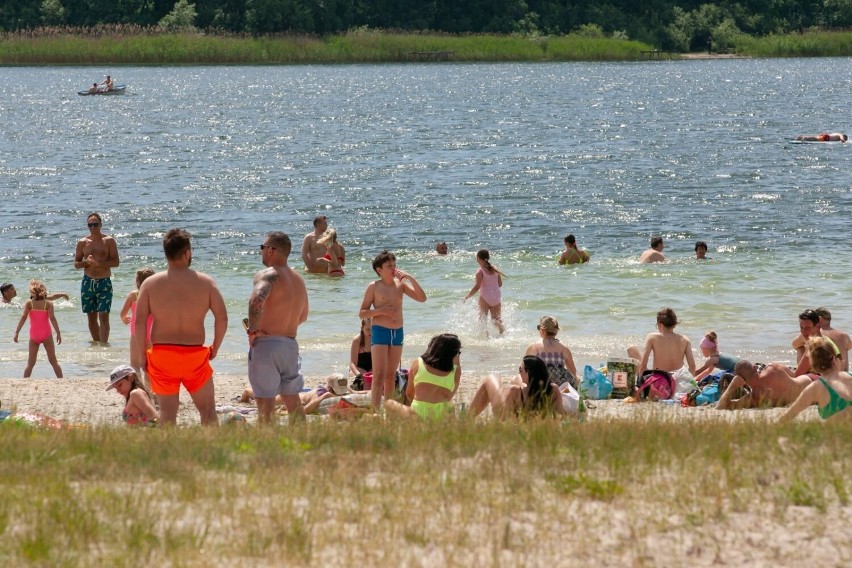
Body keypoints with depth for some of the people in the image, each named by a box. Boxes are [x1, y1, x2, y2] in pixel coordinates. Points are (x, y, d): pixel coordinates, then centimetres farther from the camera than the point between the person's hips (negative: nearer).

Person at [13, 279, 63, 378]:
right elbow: (52, 318, -14)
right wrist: (58, 333, -13)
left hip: (34, 335, 0)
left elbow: (23, 317, -12)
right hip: (46, 334, 0)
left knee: (30, 363, 8)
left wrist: (16, 332, -13)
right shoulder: (48, 303, -4)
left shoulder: (29, 303, -3)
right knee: (53, 361, 10)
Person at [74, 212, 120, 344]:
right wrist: (86, 262, -13)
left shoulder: (109, 241, -1)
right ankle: (96, 343, 18)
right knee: (91, 317, 8)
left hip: (104, 283, -3)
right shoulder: (82, 242, 7)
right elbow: (76, 264, 9)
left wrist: (98, 263, -20)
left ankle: (104, 344, -16)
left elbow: (115, 262, -7)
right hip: (88, 282, 3)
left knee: (103, 316, -12)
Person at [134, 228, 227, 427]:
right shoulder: (205, 282, -1)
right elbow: (222, 318, -4)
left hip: (162, 354, 0)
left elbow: (139, 322, -7)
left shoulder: (150, 284, -2)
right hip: (195, 354, 0)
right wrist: (215, 347, 10)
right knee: (208, 410, 13)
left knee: (167, 414, 3)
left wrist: (142, 355, 1)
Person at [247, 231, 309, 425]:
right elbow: (303, 316, 24)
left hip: (266, 344, -7)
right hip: (291, 344, 7)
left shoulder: (267, 275, -12)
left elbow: (257, 299, -32)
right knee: (293, 401, 16)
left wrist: (252, 330, -20)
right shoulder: (298, 279, 15)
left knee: (266, 401, -4)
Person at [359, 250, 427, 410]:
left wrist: (410, 278, -10)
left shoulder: (400, 284, 6)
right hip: (380, 331, -5)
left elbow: (422, 298, -1)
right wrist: (380, 310, -18)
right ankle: (376, 411, -19)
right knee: (379, 375, -13)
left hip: (398, 332, 5)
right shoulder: (374, 287, -4)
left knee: (391, 376, 11)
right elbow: (362, 313, -2)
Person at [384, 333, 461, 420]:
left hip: (417, 414, -2)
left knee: (388, 403, 23)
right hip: (442, 416, 2)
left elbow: (409, 394, 11)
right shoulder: (455, 371, -1)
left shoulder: (417, 363, 1)